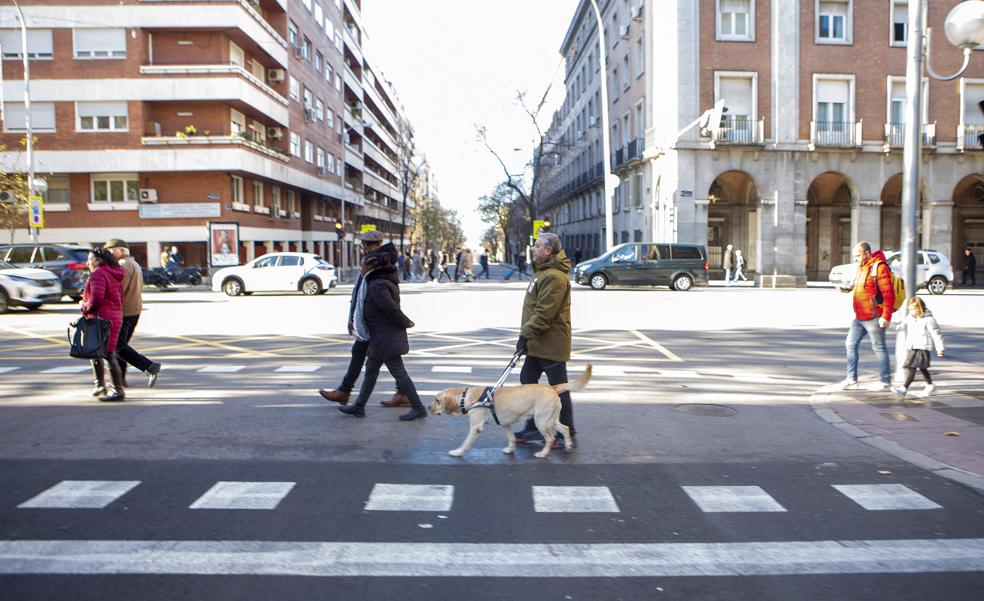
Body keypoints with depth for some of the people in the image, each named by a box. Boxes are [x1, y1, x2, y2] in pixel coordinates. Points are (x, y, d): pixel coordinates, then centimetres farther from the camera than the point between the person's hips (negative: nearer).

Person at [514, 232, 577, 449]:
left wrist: (525, 335, -23)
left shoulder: (554, 277, -20)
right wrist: (527, 335, 20)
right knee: (528, 381, 16)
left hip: (551, 343, -11)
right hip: (538, 343, 11)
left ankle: (567, 435, 10)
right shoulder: (543, 271, 16)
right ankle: (533, 427, 28)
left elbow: (544, 313, -26)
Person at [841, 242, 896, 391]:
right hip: (859, 317, 9)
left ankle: (886, 381, 13)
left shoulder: (879, 267, -14)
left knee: (878, 348, 1)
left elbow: (888, 293, -19)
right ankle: (851, 379, 12)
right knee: (851, 344, 7)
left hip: (874, 318, -9)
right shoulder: (862, 268, 15)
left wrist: (886, 316, -21)